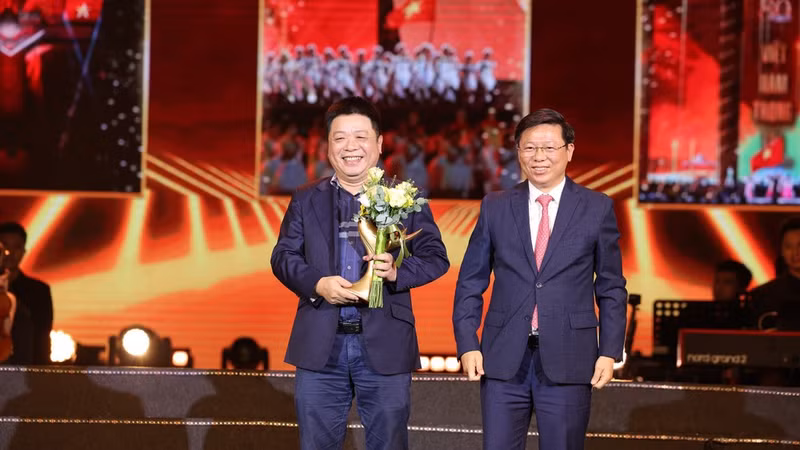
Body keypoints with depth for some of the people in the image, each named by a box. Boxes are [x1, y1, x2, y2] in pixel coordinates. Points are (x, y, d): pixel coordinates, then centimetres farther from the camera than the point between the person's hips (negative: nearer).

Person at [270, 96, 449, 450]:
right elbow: (283, 256, 5)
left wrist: (397, 272, -19)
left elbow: (436, 257, 1)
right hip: (321, 347, 2)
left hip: (385, 346, -1)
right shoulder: (305, 201, 10)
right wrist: (317, 284, -14)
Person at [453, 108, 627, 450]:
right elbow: (470, 282, 8)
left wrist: (609, 352, -2)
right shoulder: (495, 207, 7)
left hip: (567, 363, -1)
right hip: (504, 361, 1)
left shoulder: (597, 209, 3)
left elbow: (611, 289, 6)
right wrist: (467, 344, -2)